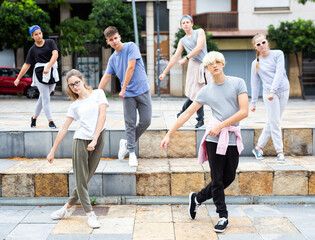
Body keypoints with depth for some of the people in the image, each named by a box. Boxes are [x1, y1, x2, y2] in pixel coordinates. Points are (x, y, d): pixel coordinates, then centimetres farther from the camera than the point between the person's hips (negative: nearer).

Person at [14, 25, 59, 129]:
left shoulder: (50, 42, 4)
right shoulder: (32, 49, 5)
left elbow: (55, 55, -11)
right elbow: (26, 65, 7)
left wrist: (48, 67, -25)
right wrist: (18, 78, 6)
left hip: (52, 73, 1)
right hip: (40, 73, -1)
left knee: (43, 97, 11)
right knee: (45, 97, -6)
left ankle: (34, 117, 27)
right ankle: (50, 121, -3)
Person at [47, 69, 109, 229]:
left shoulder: (98, 94, 7)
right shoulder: (75, 105, 12)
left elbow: (102, 116, -3)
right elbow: (64, 128, 13)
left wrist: (95, 139, -13)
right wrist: (53, 151, 11)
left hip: (98, 140, -1)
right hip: (80, 140, 2)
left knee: (85, 178, 3)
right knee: (80, 179, -3)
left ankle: (69, 206, 22)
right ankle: (90, 213, 6)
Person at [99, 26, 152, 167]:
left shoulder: (131, 47, -3)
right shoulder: (112, 58, 11)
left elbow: (130, 68, -10)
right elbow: (106, 77, 13)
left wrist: (123, 89, -11)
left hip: (142, 90, -3)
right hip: (128, 94, 3)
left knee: (146, 121, -4)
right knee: (130, 124, -1)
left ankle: (127, 143, 17)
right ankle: (132, 153, 7)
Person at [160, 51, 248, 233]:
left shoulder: (238, 83, 3)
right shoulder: (206, 91, 7)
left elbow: (244, 111, -5)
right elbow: (187, 113, 9)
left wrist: (221, 125, -10)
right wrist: (169, 134, 5)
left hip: (233, 138, 0)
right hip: (214, 138, 0)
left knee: (229, 178, 6)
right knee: (217, 179, 0)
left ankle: (197, 198, 27)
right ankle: (223, 216, 14)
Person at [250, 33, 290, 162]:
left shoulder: (278, 54, 1)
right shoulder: (255, 63, 4)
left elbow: (279, 73, -9)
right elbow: (255, 84, 8)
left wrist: (273, 90, -21)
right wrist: (253, 102, 6)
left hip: (283, 90, 1)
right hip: (268, 93, -1)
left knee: (272, 122, 6)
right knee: (274, 122, -5)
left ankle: (259, 147, 17)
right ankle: (280, 152, 1)